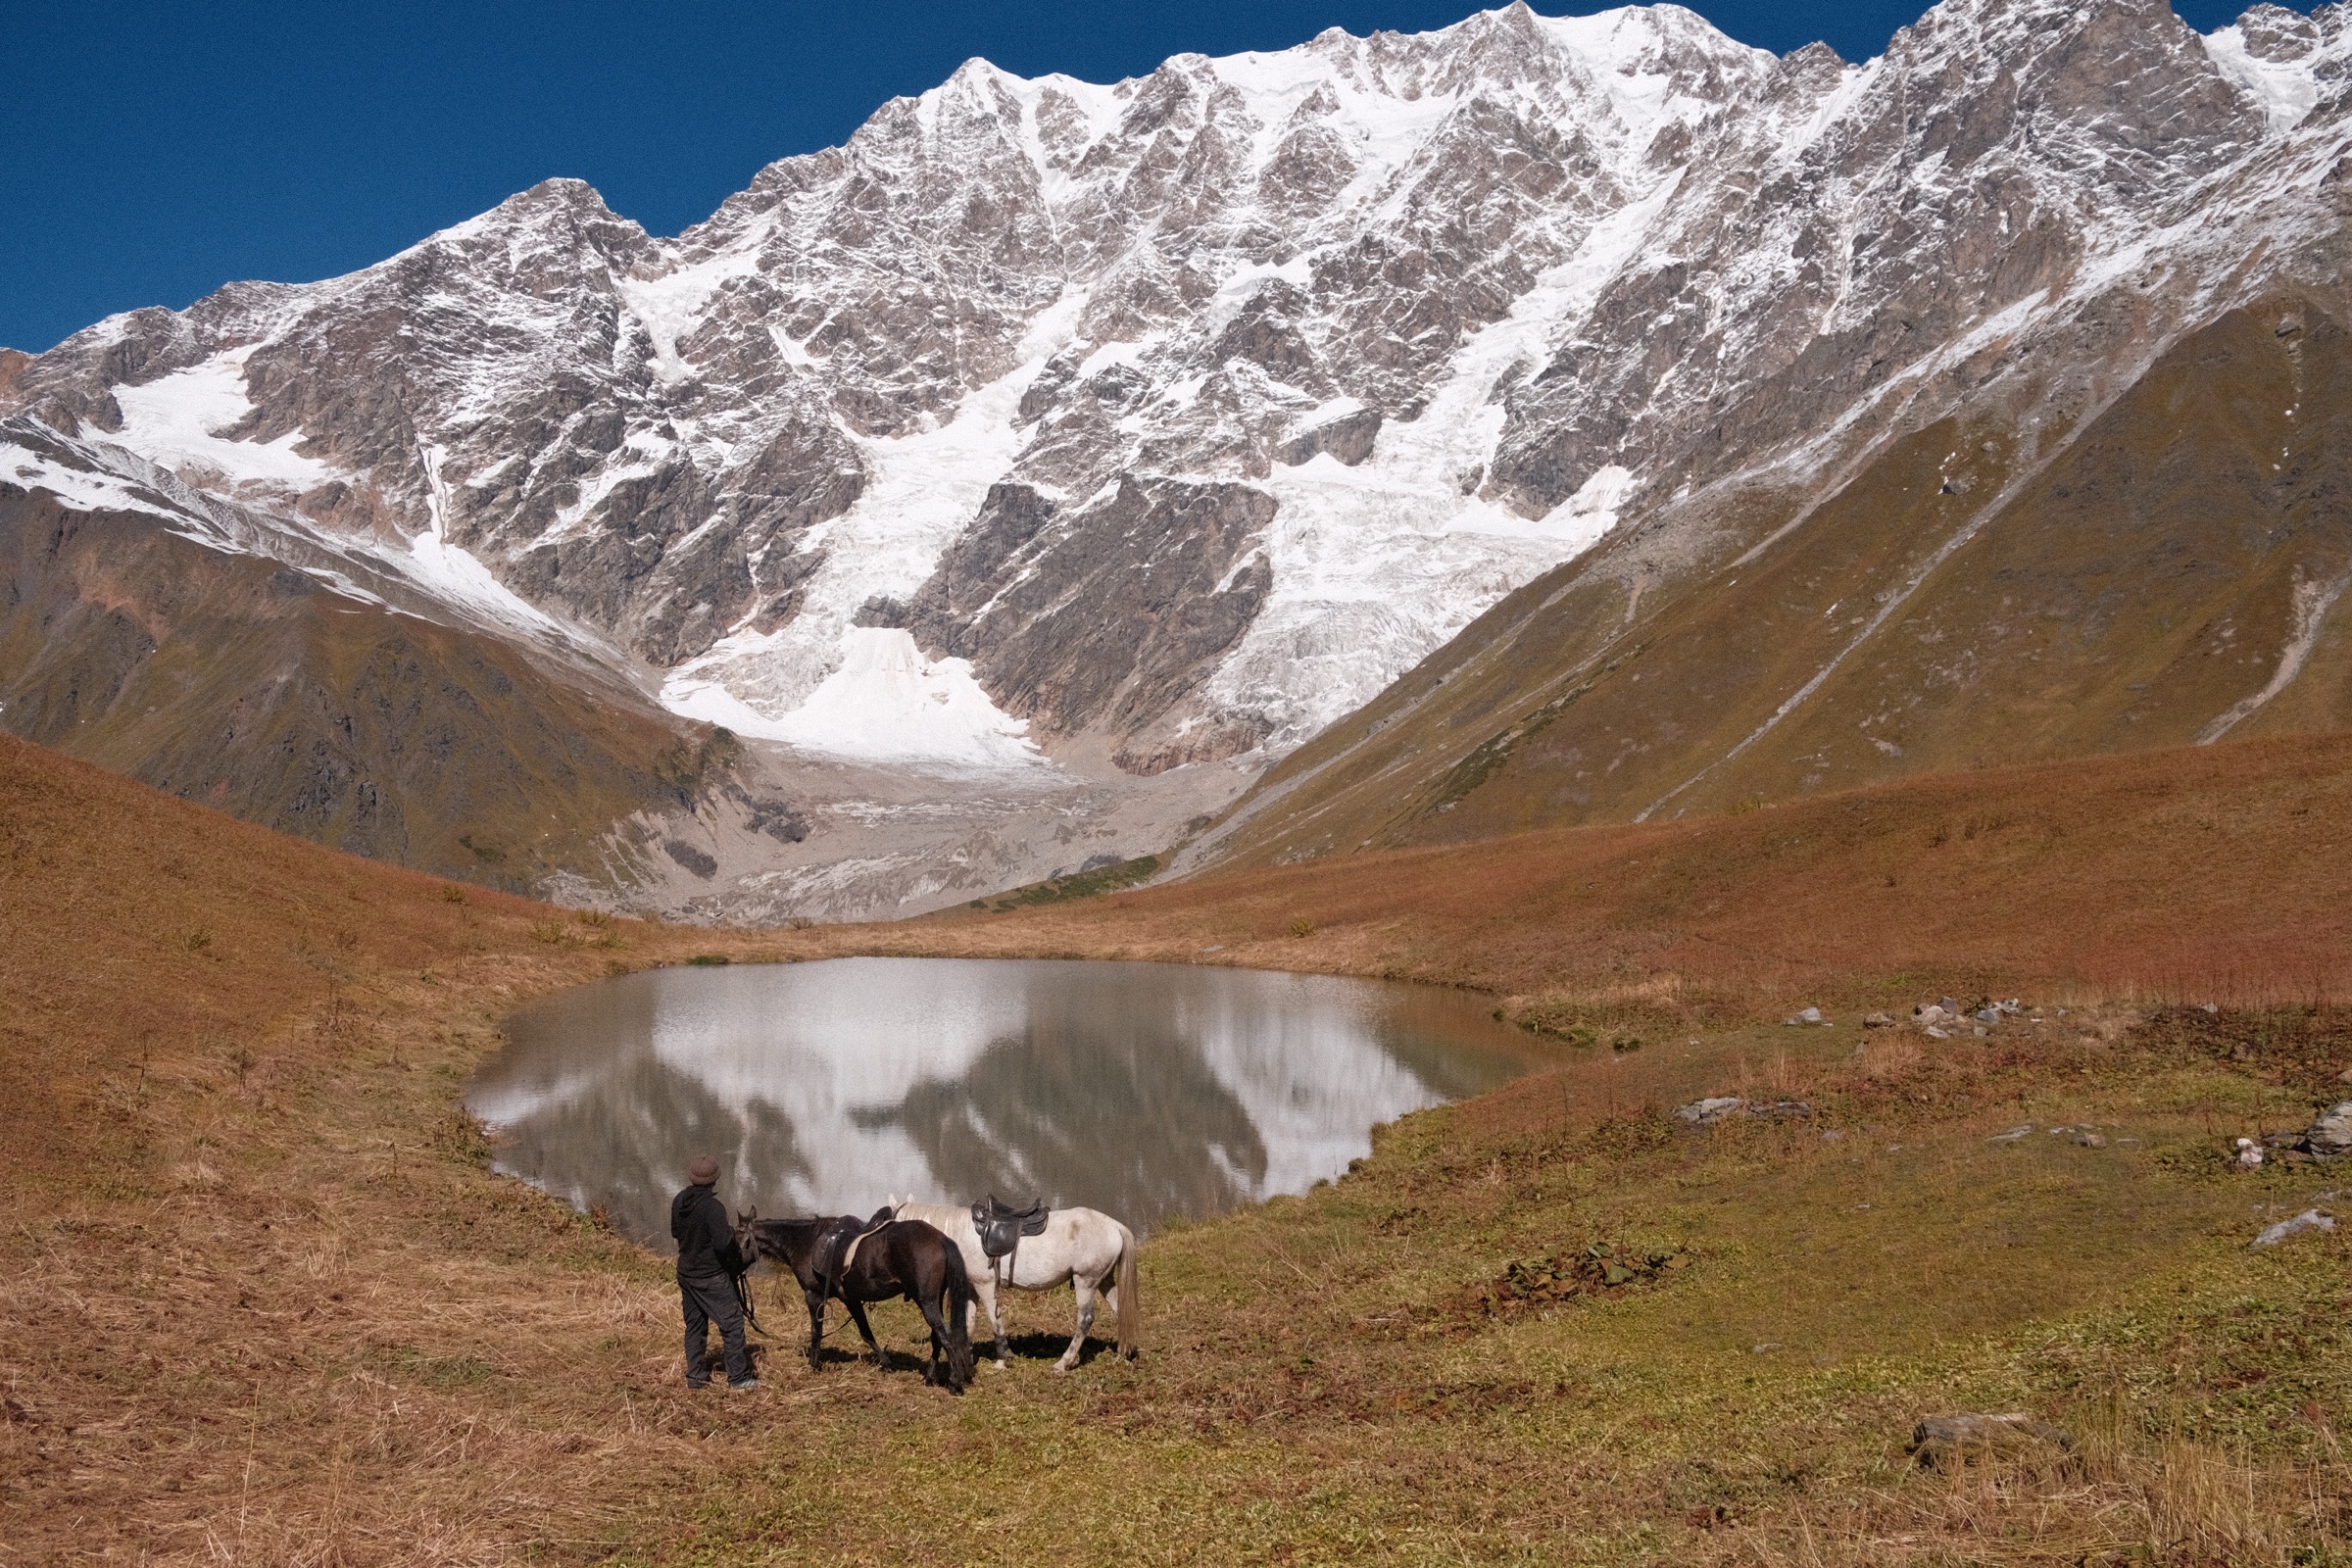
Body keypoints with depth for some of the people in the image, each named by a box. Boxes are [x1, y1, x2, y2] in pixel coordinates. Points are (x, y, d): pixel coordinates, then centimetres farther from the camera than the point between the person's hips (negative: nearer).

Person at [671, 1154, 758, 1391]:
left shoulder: (678, 1202, -1)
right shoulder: (713, 1208, -24)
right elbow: (723, 1244, -26)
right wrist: (731, 1231, -7)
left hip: (686, 1272, 7)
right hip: (712, 1277, -7)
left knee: (694, 1325, 17)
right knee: (732, 1324, 1)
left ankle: (695, 1375, 21)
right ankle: (739, 1379, 3)